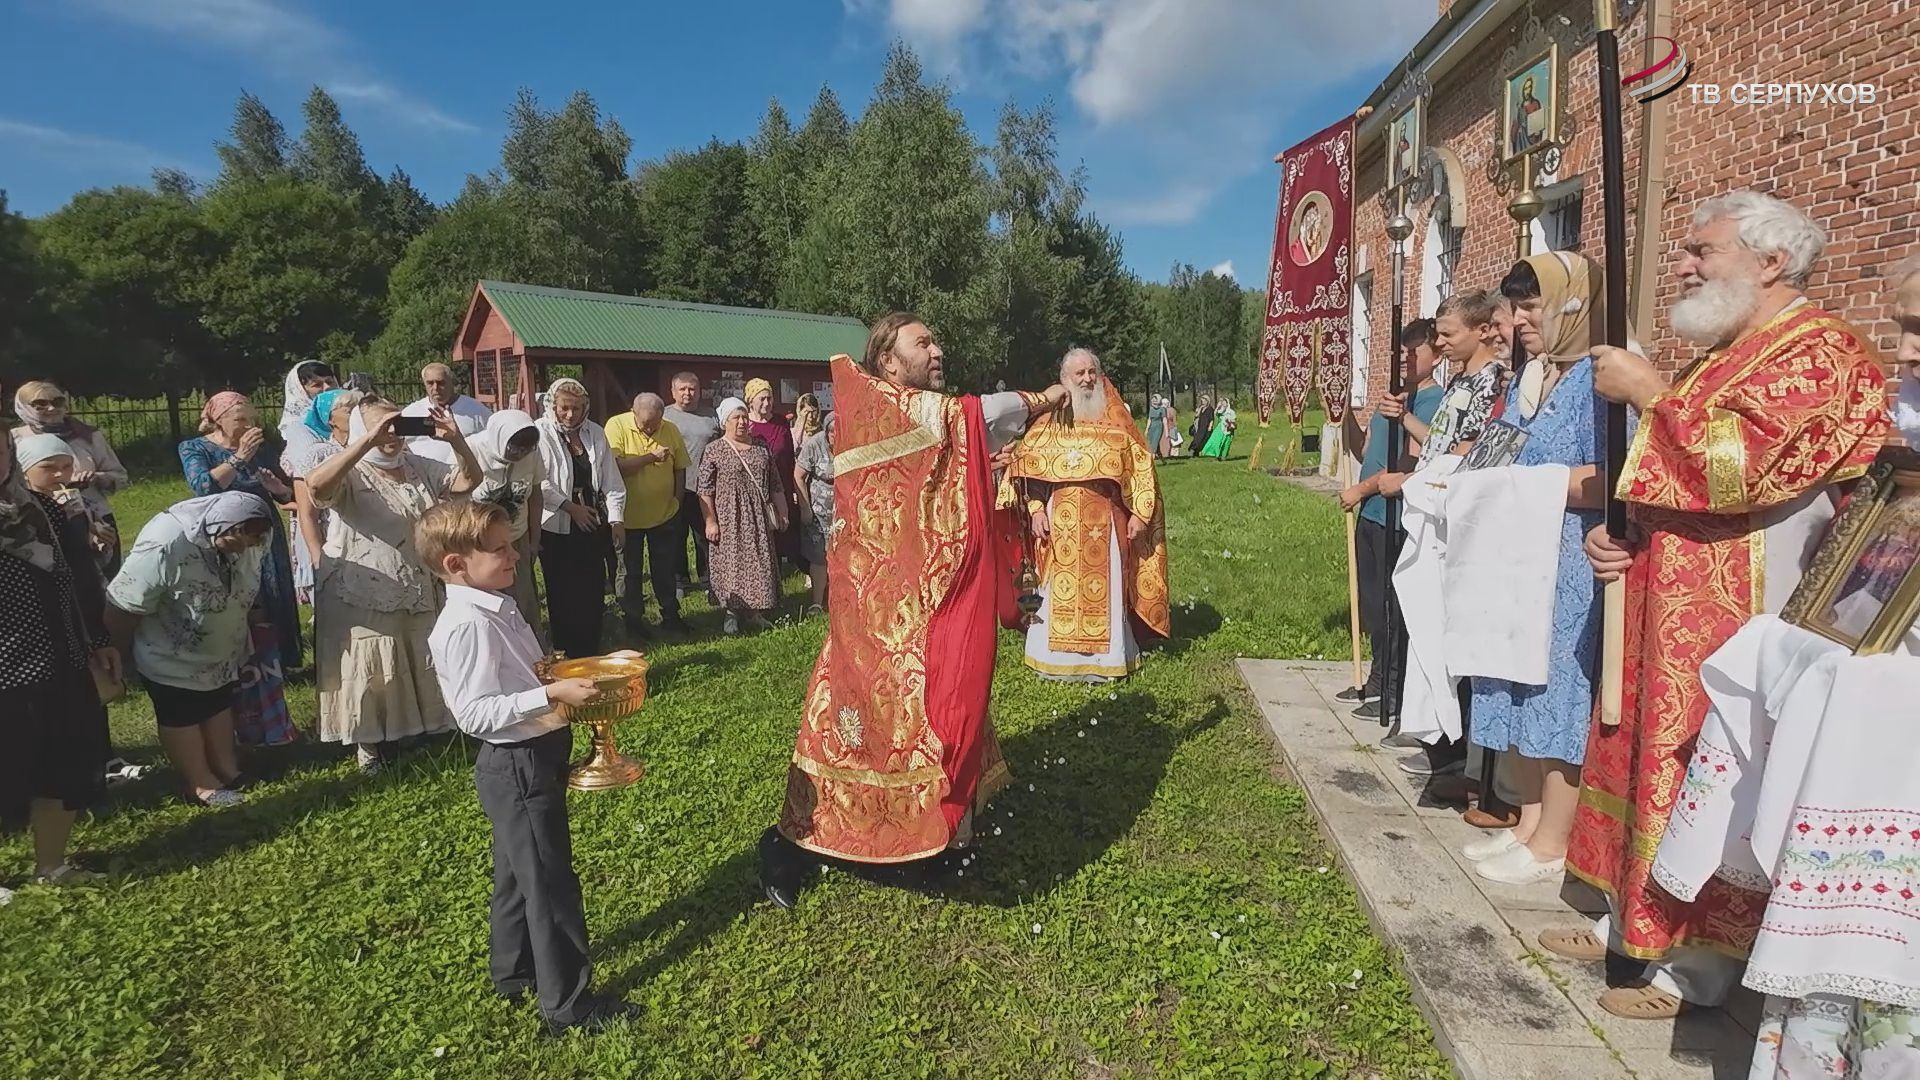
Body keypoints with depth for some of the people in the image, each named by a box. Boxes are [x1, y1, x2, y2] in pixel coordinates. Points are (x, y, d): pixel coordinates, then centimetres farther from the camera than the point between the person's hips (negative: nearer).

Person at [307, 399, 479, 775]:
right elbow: (317, 485, -34)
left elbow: (469, 480, 1)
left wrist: (455, 439, -16)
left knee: (419, 671, 18)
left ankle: (420, 729, 35)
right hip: (363, 599, -5)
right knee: (370, 678, 7)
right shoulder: (351, 474, -12)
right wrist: (369, 441, -38)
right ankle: (368, 746, 23)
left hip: (419, 596, 5)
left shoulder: (420, 468, 7)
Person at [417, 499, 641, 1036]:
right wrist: (552, 694, -31)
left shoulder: (496, 607, 7)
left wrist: (569, 679, 8)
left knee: (517, 873, 24)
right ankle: (567, 1002, 17)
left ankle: (513, 974, 43)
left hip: (533, 758, 10)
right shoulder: (466, 625, -24)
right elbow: (475, 712, -27)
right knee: (549, 883, 2)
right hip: (517, 768, -10)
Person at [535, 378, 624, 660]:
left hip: (594, 525, 4)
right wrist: (572, 507, -14)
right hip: (557, 528, -4)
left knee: (594, 591, 7)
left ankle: (592, 654, 19)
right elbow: (540, 482, -13)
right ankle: (567, 655, 14)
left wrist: (617, 520, 2)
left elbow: (611, 481, 8)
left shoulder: (595, 433, 8)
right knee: (563, 594, 3)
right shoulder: (540, 433, -6)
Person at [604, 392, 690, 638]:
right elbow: (615, 466, -25)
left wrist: (676, 501, 6)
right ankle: (634, 619, 25)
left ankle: (670, 615, 26)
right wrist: (651, 457, -27)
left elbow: (680, 469, 6)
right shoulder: (616, 426, -13)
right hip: (629, 516, -2)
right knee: (631, 572, 11)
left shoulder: (671, 430, -4)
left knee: (666, 570, 13)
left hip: (665, 515, 2)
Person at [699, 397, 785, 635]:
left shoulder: (761, 447, 8)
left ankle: (753, 611, 18)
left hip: (758, 518, 4)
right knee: (729, 562, 1)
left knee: (759, 560, 6)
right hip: (729, 519, -4)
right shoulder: (714, 451, -5)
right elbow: (705, 491, -7)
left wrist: (781, 512, 11)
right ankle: (731, 613, 12)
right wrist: (710, 522, -11)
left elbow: (774, 484, 13)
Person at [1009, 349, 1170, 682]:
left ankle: (1107, 655, 16)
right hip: (1060, 520, 0)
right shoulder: (1049, 421, 5)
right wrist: (1036, 509, -6)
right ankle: (1058, 656, 14)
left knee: (1106, 588, 3)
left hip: (1106, 521, 0)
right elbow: (1028, 465, 4)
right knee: (1060, 589, 3)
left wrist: (1139, 512, -2)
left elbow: (1140, 467, 5)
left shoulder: (1117, 420, 6)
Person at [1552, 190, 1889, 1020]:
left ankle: (1701, 965, 14)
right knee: (1647, 759, 14)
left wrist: (1646, 392, -15)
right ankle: (1633, 923, 27)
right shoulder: (1723, 357, 18)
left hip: (1740, 616, -9)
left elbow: (1733, 467, -25)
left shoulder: (1823, 353, -11)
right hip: (1669, 606, 9)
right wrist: (1617, 532, 5)